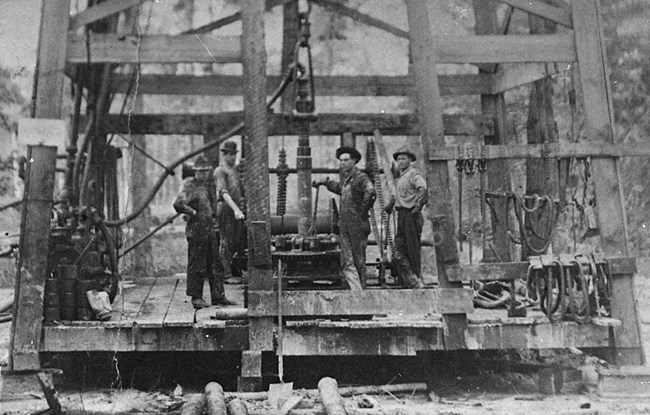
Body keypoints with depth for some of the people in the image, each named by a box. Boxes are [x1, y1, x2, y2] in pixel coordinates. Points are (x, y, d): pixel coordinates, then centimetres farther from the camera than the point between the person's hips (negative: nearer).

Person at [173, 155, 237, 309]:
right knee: (197, 265, -1)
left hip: (209, 230, 9)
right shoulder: (190, 187, -12)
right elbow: (178, 204, -25)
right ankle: (196, 297, 8)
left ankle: (218, 296, 14)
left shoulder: (203, 186, 15)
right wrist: (193, 212, -16)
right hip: (196, 231, -9)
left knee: (215, 264, 9)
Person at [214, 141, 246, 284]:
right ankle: (227, 275, 1)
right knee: (227, 243, -4)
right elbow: (224, 192, -20)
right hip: (225, 208, -8)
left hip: (236, 209, 8)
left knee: (239, 241, 7)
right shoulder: (220, 171, -8)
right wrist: (236, 209, -30)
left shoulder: (235, 169, 18)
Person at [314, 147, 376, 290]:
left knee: (359, 260, 4)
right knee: (346, 262, -4)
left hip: (357, 224, -7)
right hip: (344, 224, 7)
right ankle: (356, 290, -6)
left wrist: (363, 211, -22)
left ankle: (361, 290, 16)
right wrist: (325, 183, 37)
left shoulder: (360, 177, -11)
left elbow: (371, 192, -30)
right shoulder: (345, 176, 14)